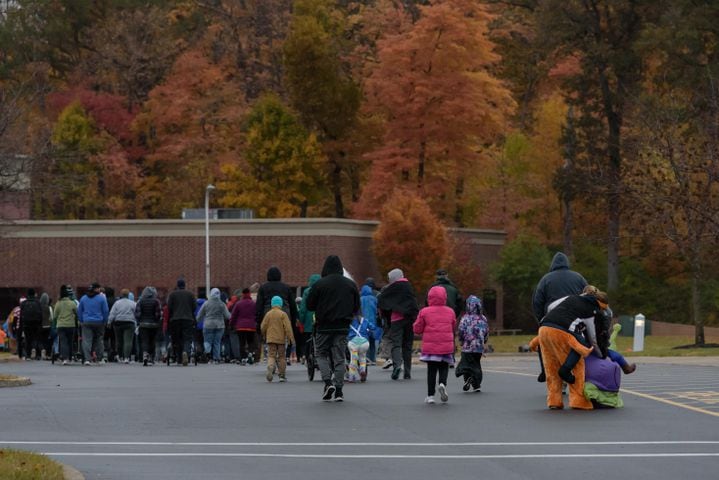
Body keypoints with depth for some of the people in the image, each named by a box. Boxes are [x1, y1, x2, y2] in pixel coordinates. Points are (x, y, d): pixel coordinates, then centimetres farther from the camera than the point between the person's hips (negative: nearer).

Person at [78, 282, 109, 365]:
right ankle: (100, 358, 16)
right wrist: (105, 321, 10)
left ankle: (87, 359, -15)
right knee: (99, 340, 12)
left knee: (86, 341, -3)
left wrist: (81, 321, 18)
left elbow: (79, 311, 11)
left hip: (86, 322, 1)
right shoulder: (101, 298, -3)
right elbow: (106, 311, -2)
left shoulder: (83, 298, 7)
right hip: (98, 322, -1)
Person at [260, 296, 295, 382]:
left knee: (271, 355, 2)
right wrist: (290, 338, -6)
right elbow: (287, 327, -11)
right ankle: (281, 375, 9)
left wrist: (264, 336, 22)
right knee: (281, 357, 8)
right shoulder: (283, 314, -7)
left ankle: (270, 369, -26)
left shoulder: (268, 314, 0)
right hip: (281, 339, -1)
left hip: (270, 339, 1)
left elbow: (263, 327, 4)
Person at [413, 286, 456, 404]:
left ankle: (430, 395, 5)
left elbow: (417, 329, -1)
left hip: (430, 346, -1)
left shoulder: (424, 312, -5)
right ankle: (442, 383, -19)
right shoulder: (450, 312, 3)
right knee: (444, 367, 11)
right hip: (446, 346, 1)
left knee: (431, 369, 7)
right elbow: (453, 327, 16)